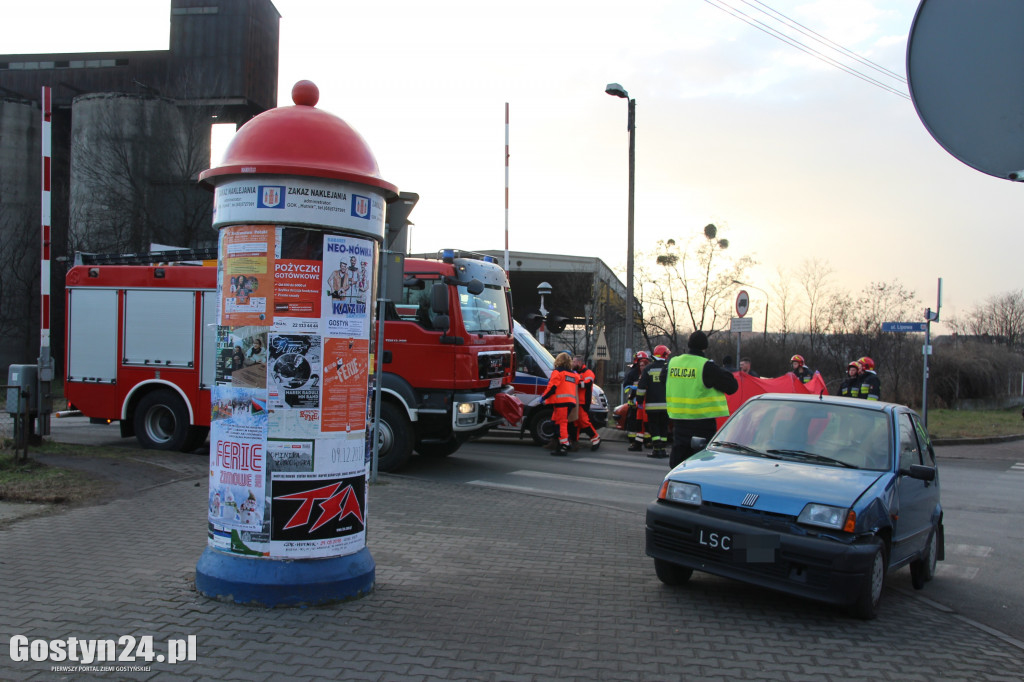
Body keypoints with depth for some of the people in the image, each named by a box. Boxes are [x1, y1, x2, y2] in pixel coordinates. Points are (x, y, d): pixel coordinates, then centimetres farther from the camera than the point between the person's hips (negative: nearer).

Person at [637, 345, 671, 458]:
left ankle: (656, 449, -6)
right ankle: (662, 449, 9)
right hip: (666, 404, 1)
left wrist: (639, 399, 8)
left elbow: (641, 386, -2)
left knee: (654, 427, 5)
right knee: (664, 427, 11)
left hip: (652, 404, 0)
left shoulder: (648, 368, 0)